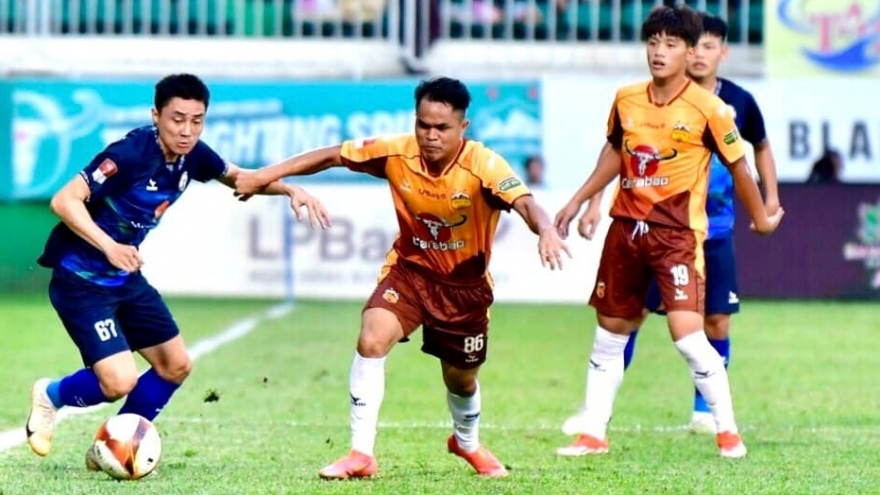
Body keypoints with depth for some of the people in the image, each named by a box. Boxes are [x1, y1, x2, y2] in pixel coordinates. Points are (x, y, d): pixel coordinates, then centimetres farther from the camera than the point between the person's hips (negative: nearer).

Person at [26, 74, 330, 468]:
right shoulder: (130, 154, -26)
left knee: (175, 365, 8)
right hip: (80, 281, -8)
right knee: (119, 382, -18)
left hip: (126, 278, 8)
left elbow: (238, 177, 16)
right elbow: (64, 200, -29)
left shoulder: (191, 155, -3)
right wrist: (108, 246, -40)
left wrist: (290, 189, 0)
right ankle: (50, 396, 13)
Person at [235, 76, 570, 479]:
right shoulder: (397, 152, -19)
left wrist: (545, 229, -67)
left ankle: (467, 442, 51)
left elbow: (524, 203, -44)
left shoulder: (483, 166, -28)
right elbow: (333, 156, -8)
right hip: (409, 268, 1)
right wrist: (267, 175, -10)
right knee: (371, 341, -24)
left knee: (461, 379, 15)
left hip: (465, 283, -1)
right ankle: (361, 454, -14)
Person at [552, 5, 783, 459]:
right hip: (626, 229, 5)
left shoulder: (708, 109, -10)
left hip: (678, 233, -5)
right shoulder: (626, 100, 3)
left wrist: (761, 218, 10)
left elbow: (737, 166, 1)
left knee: (687, 332, -16)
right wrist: (577, 202, 23)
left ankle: (728, 431, -2)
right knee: (610, 332, 11)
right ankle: (593, 434, 20)